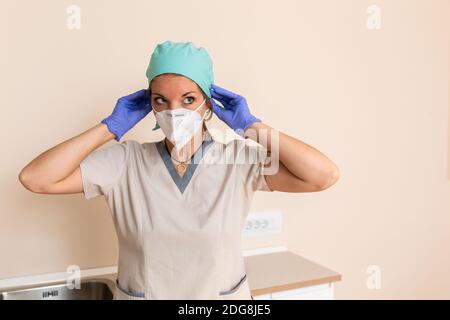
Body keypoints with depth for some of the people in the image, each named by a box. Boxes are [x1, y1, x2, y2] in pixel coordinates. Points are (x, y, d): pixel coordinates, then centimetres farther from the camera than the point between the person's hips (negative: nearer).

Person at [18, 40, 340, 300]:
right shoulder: (125, 161, -10)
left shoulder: (239, 159, -13)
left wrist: (253, 127, -18)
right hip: (138, 294, 1)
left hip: (226, 296, 0)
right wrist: (110, 128, -15)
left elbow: (325, 176, -21)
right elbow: (35, 178, -15)